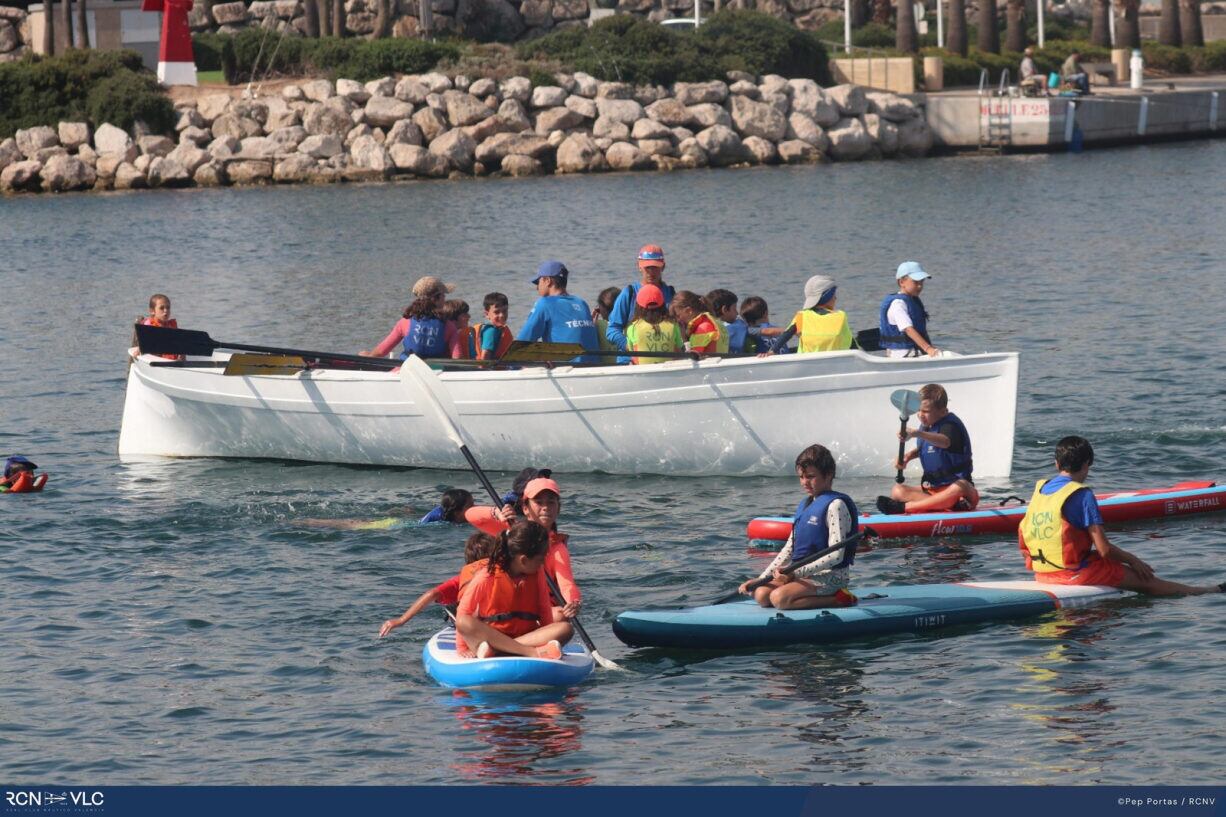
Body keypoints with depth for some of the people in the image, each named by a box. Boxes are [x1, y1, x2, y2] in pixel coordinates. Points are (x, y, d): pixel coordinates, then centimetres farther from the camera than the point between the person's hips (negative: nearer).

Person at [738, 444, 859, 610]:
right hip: (802, 574, 9)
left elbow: (836, 556, -19)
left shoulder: (835, 506, -12)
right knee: (761, 594, -12)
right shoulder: (804, 505, 16)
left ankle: (838, 599, -16)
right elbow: (789, 549, 18)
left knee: (779, 598, -29)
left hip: (830, 576, -9)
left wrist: (796, 573, -22)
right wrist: (760, 579, 9)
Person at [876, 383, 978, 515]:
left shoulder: (951, 425, -15)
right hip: (931, 489, 8)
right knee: (897, 491, -12)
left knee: (961, 488, -41)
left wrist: (917, 434, -56)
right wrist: (907, 457, 7)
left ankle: (904, 507, -50)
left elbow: (945, 442, -41)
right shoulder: (925, 426, 10)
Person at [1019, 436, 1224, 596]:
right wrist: (1133, 560, 2)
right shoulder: (1082, 495, -15)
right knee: (1145, 580, 7)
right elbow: (1104, 549, -16)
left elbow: (1022, 536, 10)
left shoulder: (1039, 489, 7)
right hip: (1075, 573, -7)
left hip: (1042, 575, 7)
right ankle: (1212, 592, 18)